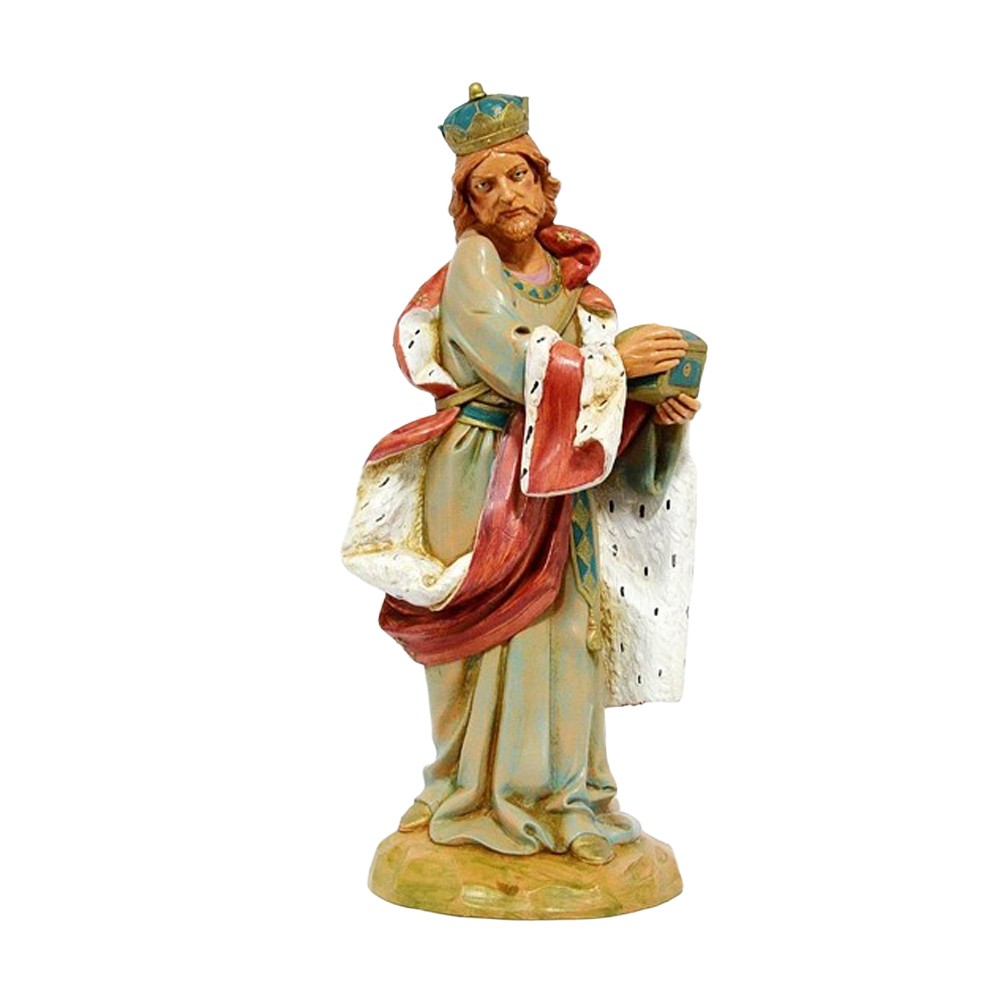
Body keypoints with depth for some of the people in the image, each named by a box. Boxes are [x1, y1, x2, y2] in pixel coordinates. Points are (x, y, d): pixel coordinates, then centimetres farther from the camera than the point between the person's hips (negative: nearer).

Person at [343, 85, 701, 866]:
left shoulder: (578, 287, 12)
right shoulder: (471, 265, -3)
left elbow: (603, 405, 9)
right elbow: (509, 362, -18)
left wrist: (663, 409, -10)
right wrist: (613, 358, -14)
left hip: (555, 490, 5)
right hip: (477, 481, -5)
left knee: (558, 638, 5)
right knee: (488, 639, -2)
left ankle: (554, 799, 19)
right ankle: (479, 800, 13)